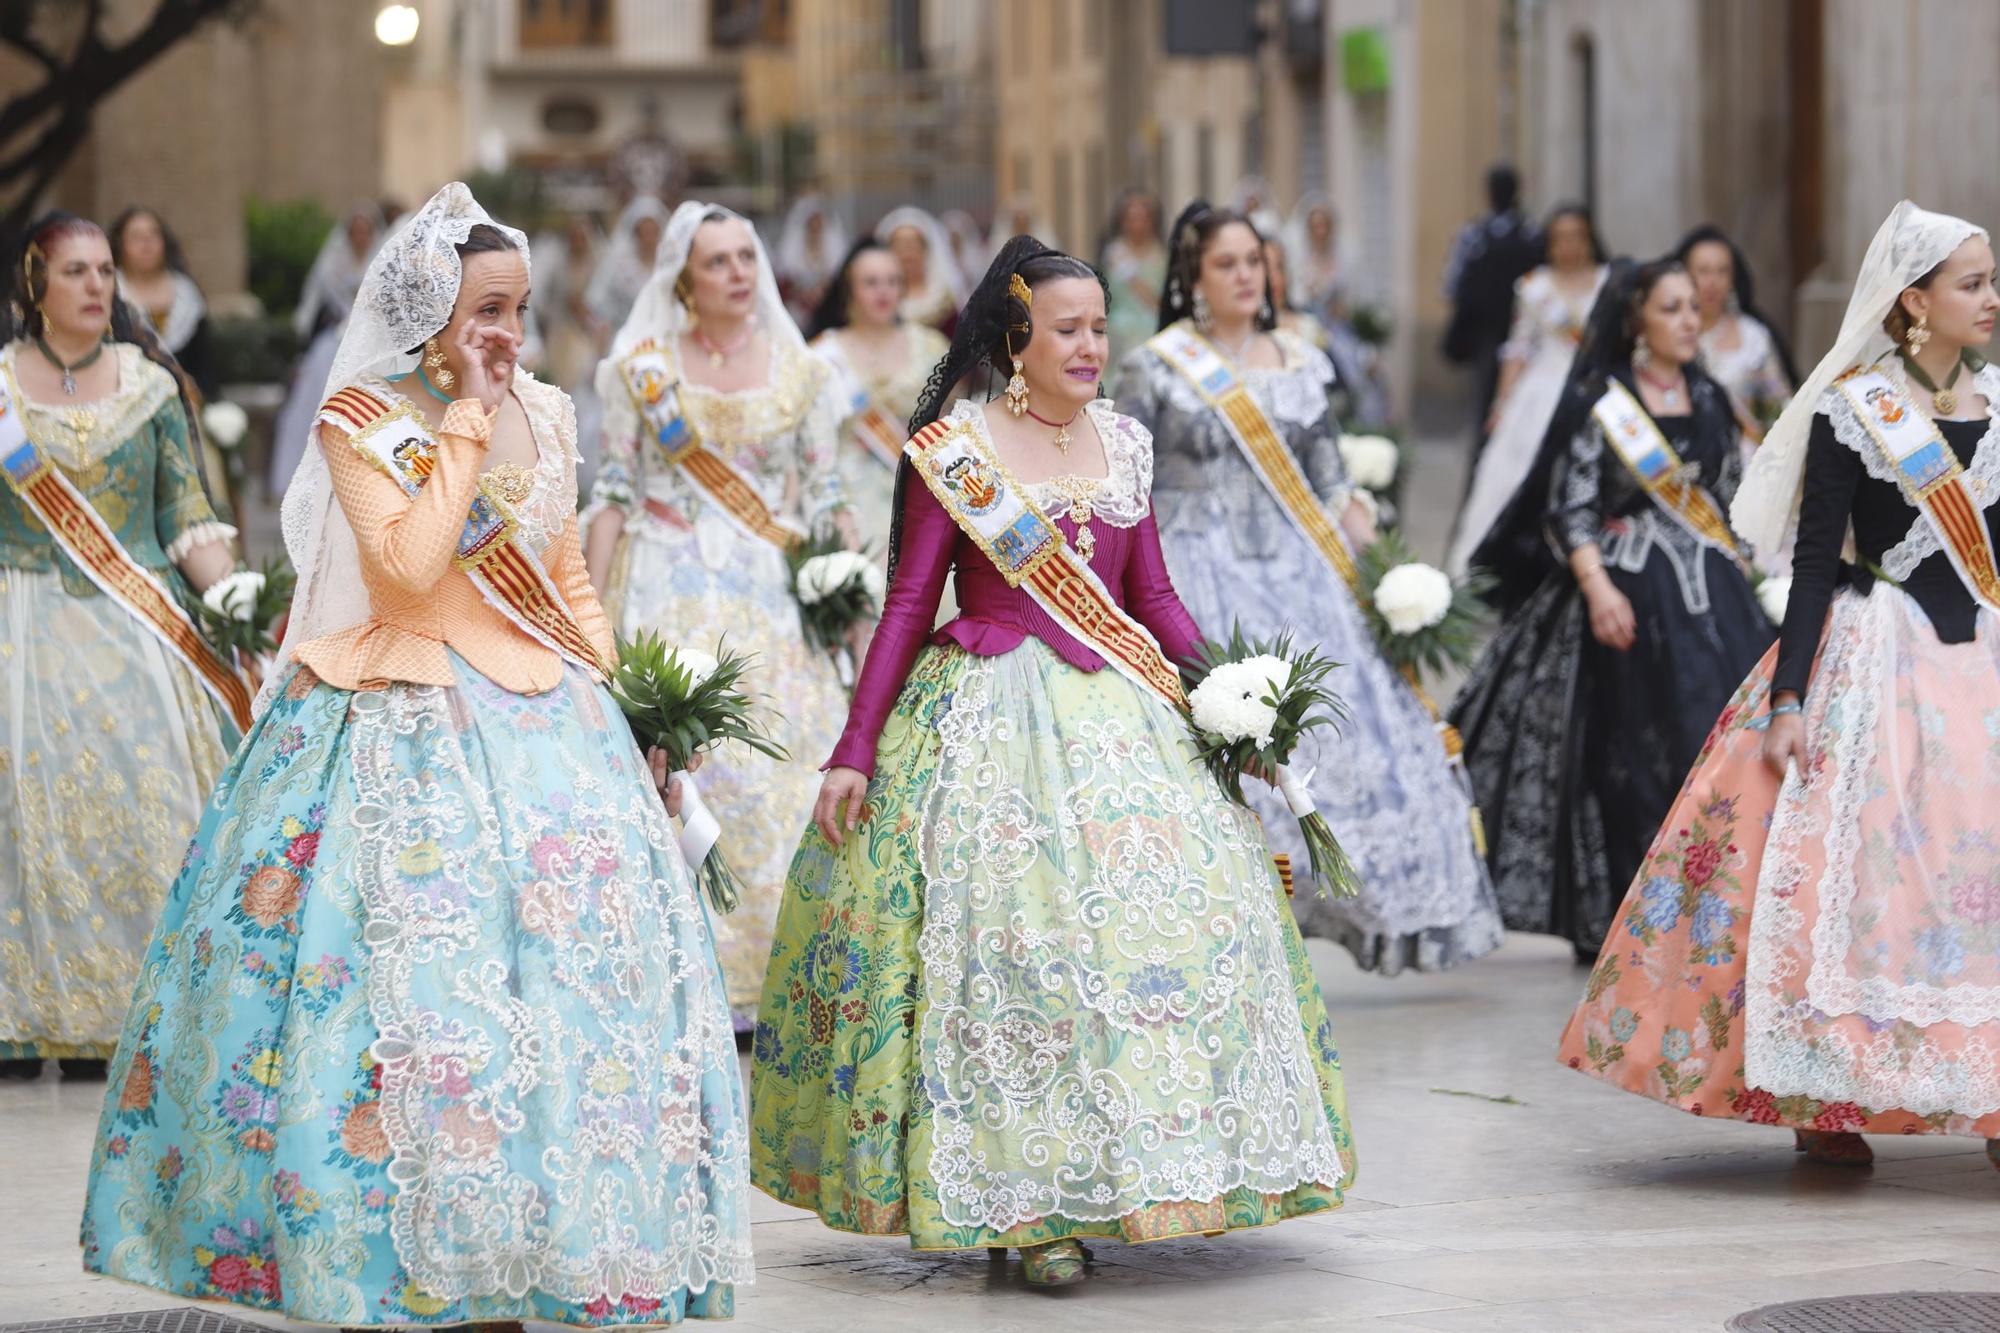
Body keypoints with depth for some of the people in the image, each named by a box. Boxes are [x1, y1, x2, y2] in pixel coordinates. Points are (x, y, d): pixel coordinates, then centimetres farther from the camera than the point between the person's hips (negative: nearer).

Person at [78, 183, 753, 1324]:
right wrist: (467, 418, -14)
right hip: (405, 728, -5)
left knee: (579, 956, -2)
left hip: (543, 717, 5)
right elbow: (408, 564, -19)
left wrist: (605, 687, 9)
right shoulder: (360, 417, -5)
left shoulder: (544, 414, 11)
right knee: (416, 963, -10)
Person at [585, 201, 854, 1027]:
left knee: (778, 772, -5)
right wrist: (591, 604, 0)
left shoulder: (798, 370, 7)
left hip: (769, 598, 1)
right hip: (668, 596, -1)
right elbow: (615, 492, 4)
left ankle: (767, 971, 3)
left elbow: (826, 497, 9)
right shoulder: (643, 368, 3)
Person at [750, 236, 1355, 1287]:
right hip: (990, 718, -5)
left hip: (1117, 715, 5)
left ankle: (1093, 1183, 5)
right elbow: (908, 605, -2)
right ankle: (1026, 1199, -7)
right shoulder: (954, 449, -3)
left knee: (1179, 901, -4)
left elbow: (1154, 597, 15)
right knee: (1012, 932, -12)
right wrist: (854, 751, -6)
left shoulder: (1123, 442, 11)